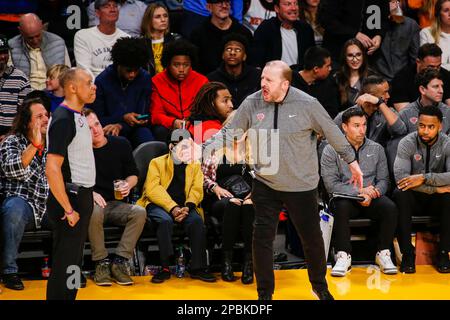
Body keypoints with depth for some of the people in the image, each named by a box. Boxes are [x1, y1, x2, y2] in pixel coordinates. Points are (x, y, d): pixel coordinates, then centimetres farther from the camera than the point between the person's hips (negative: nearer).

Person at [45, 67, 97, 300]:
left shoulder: (78, 117, 13)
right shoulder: (63, 119, -17)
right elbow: (52, 169, -23)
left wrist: (88, 194, 15)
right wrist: (68, 210, -21)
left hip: (81, 197, 10)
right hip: (70, 199, -10)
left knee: (73, 261, 15)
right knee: (65, 264, -6)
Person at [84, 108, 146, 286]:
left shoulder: (120, 145, 6)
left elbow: (133, 175, 16)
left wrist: (128, 185, -6)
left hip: (116, 205, 3)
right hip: (92, 204, -3)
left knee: (140, 212, -28)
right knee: (94, 211, -39)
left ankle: (119, 262, -23)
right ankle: (101, 263, -24)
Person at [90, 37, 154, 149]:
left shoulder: (145, 78, 0)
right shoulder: (102, 81, -6)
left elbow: (144, 114, -2)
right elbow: (97, 119, -4)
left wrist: (120, 126, -22)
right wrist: (123, 118, -21)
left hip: (135, 128, 1)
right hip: (109, 130, -1)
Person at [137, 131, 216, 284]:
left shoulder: (195, 166, 15)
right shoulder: (157, 163, 4)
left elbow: (197, 190, 4)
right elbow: (153, 189, -10)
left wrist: (187, 207, -18)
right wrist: (172, 208, -23)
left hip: (183, 207, 3)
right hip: (159, 205, -3)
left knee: (197, 221, -28)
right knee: (165, 220, -36)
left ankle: (197, 268, -22)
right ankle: (165, 268, -31)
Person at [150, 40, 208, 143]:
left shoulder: (201, 81, 1)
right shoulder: (157, 82, 0)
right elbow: (156, 115, -2)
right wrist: (173, 122, -24)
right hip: (168, 127, 0)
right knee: (161, 132, -34)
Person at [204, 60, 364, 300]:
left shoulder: (307, 104, -11)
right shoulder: (251, 104, -5)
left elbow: (332, 132, -1)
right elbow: (230, 132, 1)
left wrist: (352, 161, 6)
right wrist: (205, 149, -12)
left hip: (302, 186, -1)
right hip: (265, 185, 1)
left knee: (312, 237, 9)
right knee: (262, 238, 0)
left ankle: (320, 286, 33)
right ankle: (265, 293, 16)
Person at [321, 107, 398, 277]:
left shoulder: (376, 149, 10)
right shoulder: (331, 150, -1)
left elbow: (383, 180, 10)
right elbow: (331, 184, -8)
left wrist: (375, 191, -14)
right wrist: (359, 192, -17)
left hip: (371, 198, 2)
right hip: (345, 197, -2)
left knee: (390, 207, -28)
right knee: (341, 207, -37)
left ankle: (383, 254, -17)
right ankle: (343, 256, -30)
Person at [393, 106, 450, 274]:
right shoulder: (407, 143, -10)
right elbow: (400, 176, -25)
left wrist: (424, 178, -33)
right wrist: (436, 188, -29)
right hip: (414, 198, -1)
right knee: (399, 194, -34)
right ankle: (407, 253, -24)